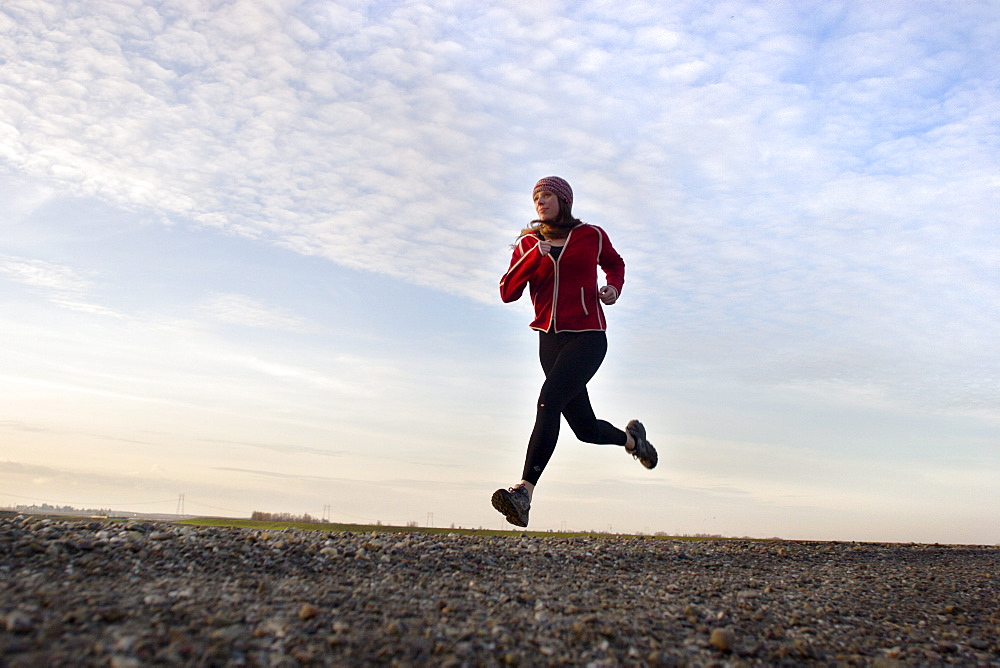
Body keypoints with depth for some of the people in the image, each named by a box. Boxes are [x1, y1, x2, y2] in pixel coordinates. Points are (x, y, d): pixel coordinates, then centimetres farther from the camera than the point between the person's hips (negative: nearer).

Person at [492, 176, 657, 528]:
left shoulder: (591, 235, 5)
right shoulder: (528, 243, 9)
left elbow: (615, 264, 25)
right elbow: (507, 293, -2)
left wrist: (614, 287, 3)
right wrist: (535, 255, -14)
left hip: (587, 336, -4)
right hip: (550, 340, 4)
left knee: (549, 400, -26)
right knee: (585, 428, 10)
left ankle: (524, 493, -29)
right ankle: (631, 438, 43)